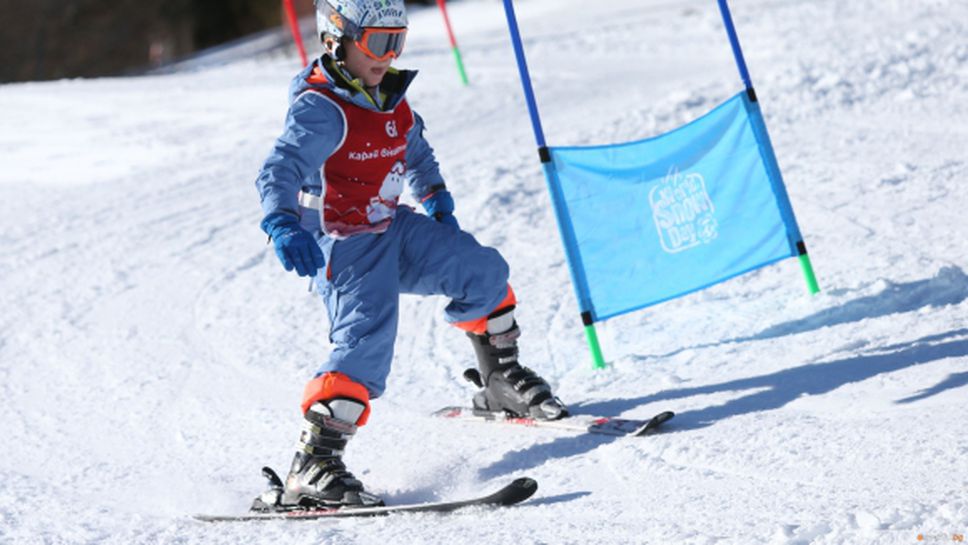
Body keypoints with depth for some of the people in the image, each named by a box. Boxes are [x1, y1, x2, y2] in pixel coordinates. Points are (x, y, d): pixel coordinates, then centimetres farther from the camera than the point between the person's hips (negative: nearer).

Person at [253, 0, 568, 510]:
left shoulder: (389, 96, 6)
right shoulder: (321, 110, -21)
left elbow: (414, 148, 28)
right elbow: (279, 170, -35)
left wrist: (437, 200, 27)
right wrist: (283, 224, -52)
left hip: (394, 229, 9)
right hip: (345, 248, -9)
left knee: (483, 271, 11)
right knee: (368, 342, -24)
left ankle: (502, 383, 31)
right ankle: (310, 471, -27)